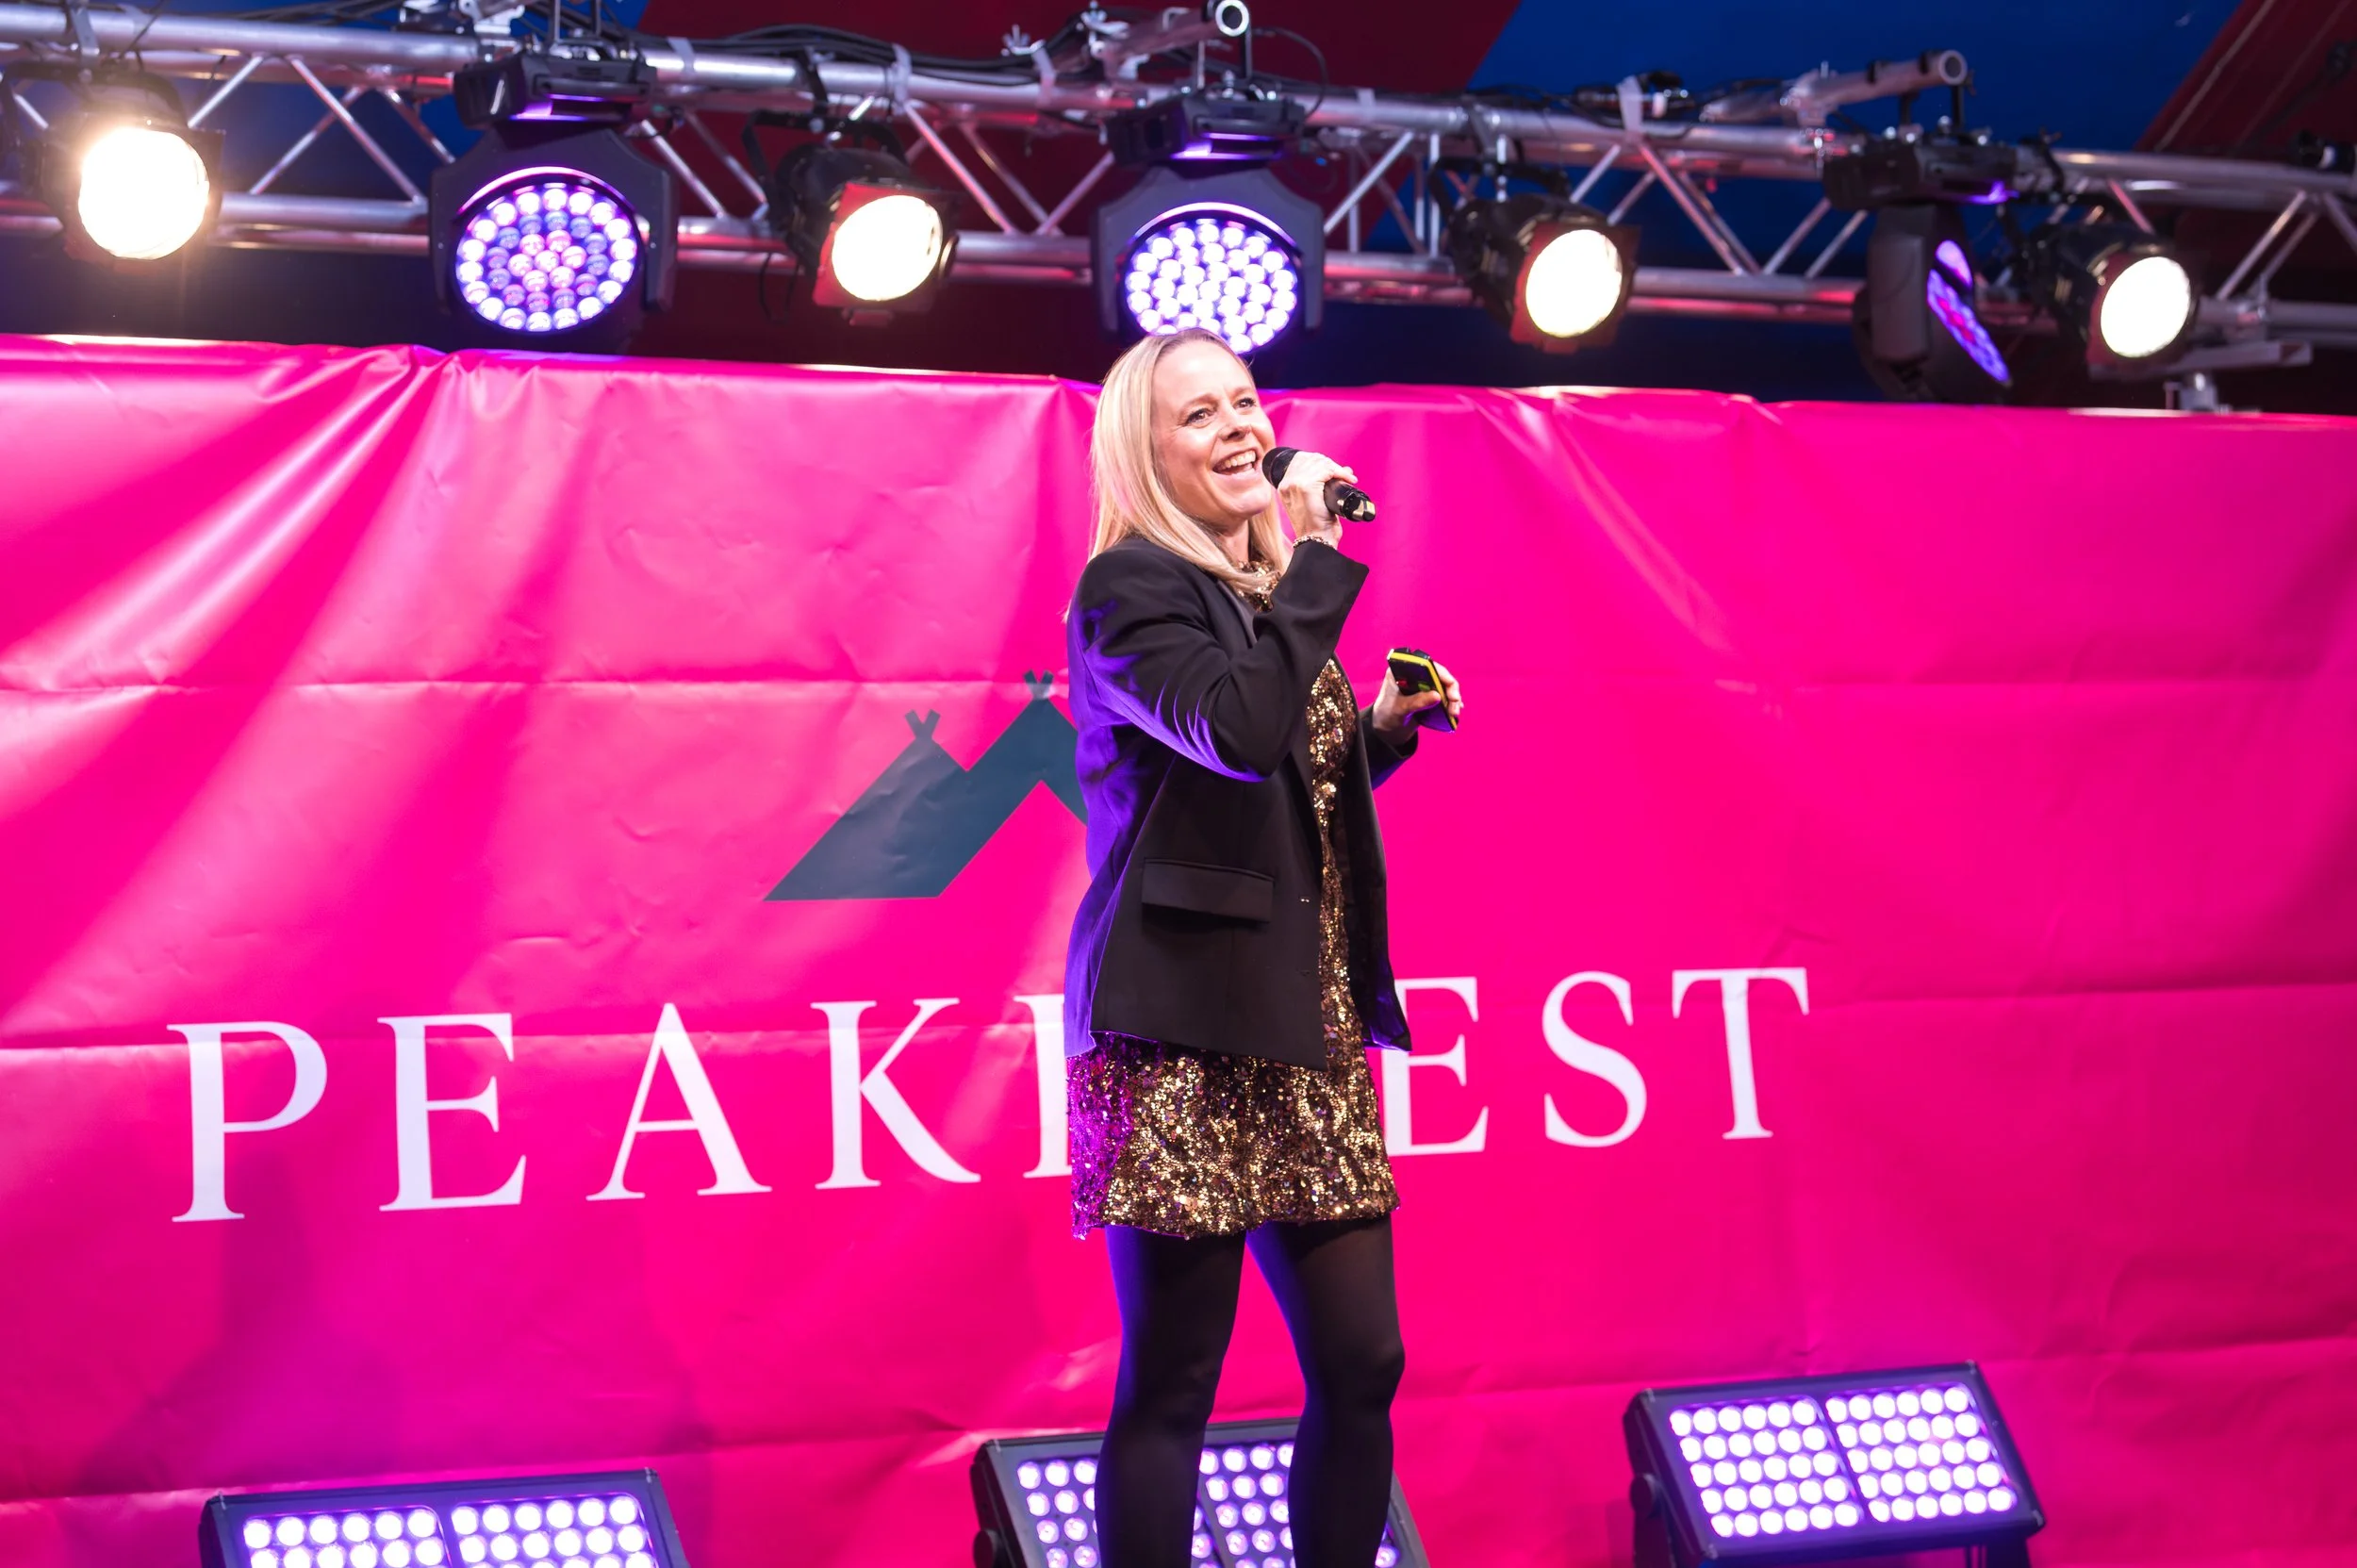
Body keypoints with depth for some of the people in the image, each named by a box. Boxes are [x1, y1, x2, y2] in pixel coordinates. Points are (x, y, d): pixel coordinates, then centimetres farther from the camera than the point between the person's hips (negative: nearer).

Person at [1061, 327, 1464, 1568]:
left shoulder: (1267, 598, 18)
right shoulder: (1129, 589, -6)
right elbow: (1237, 735, -24)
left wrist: (1387, 725, 11)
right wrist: (1311, 557, -15)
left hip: (1305, 1033, 8)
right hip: (1181, 1037, -8)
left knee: (1360, 1363, 7)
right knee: (1173, 1382, -3)